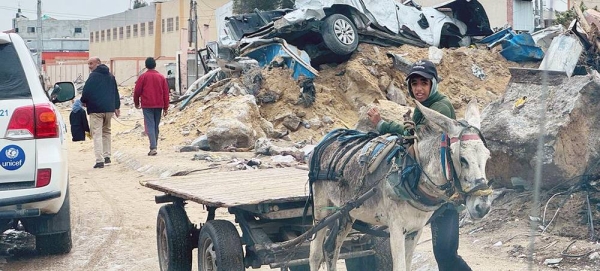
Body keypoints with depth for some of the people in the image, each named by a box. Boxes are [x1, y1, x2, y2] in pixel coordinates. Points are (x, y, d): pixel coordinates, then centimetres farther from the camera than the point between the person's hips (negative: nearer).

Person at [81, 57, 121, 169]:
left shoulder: (94, 76, -11)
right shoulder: (110, 76, 14)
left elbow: (86, 91, -14)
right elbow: (115, 92, 18)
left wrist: (84, 101, 6)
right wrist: (116, 107, 22)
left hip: (96, 110, -7)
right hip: (109, 109, 7)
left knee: (97, 134, -6)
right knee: (106, 132, 21)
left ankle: (99, 160, -14)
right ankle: (107, 156, 22)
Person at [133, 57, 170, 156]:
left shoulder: (143, 77, -3)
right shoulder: (161, 77, 7)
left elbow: (137, 91, -2)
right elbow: (166, 93, 6)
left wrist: (136, 103, 15)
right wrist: (165, 108, 11)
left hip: (147, 105, -3)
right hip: (159, 105, 3)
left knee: (150, 126, -6)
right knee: (156, 126, 13)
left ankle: (153, 147, -19)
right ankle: (154, 147, 18)